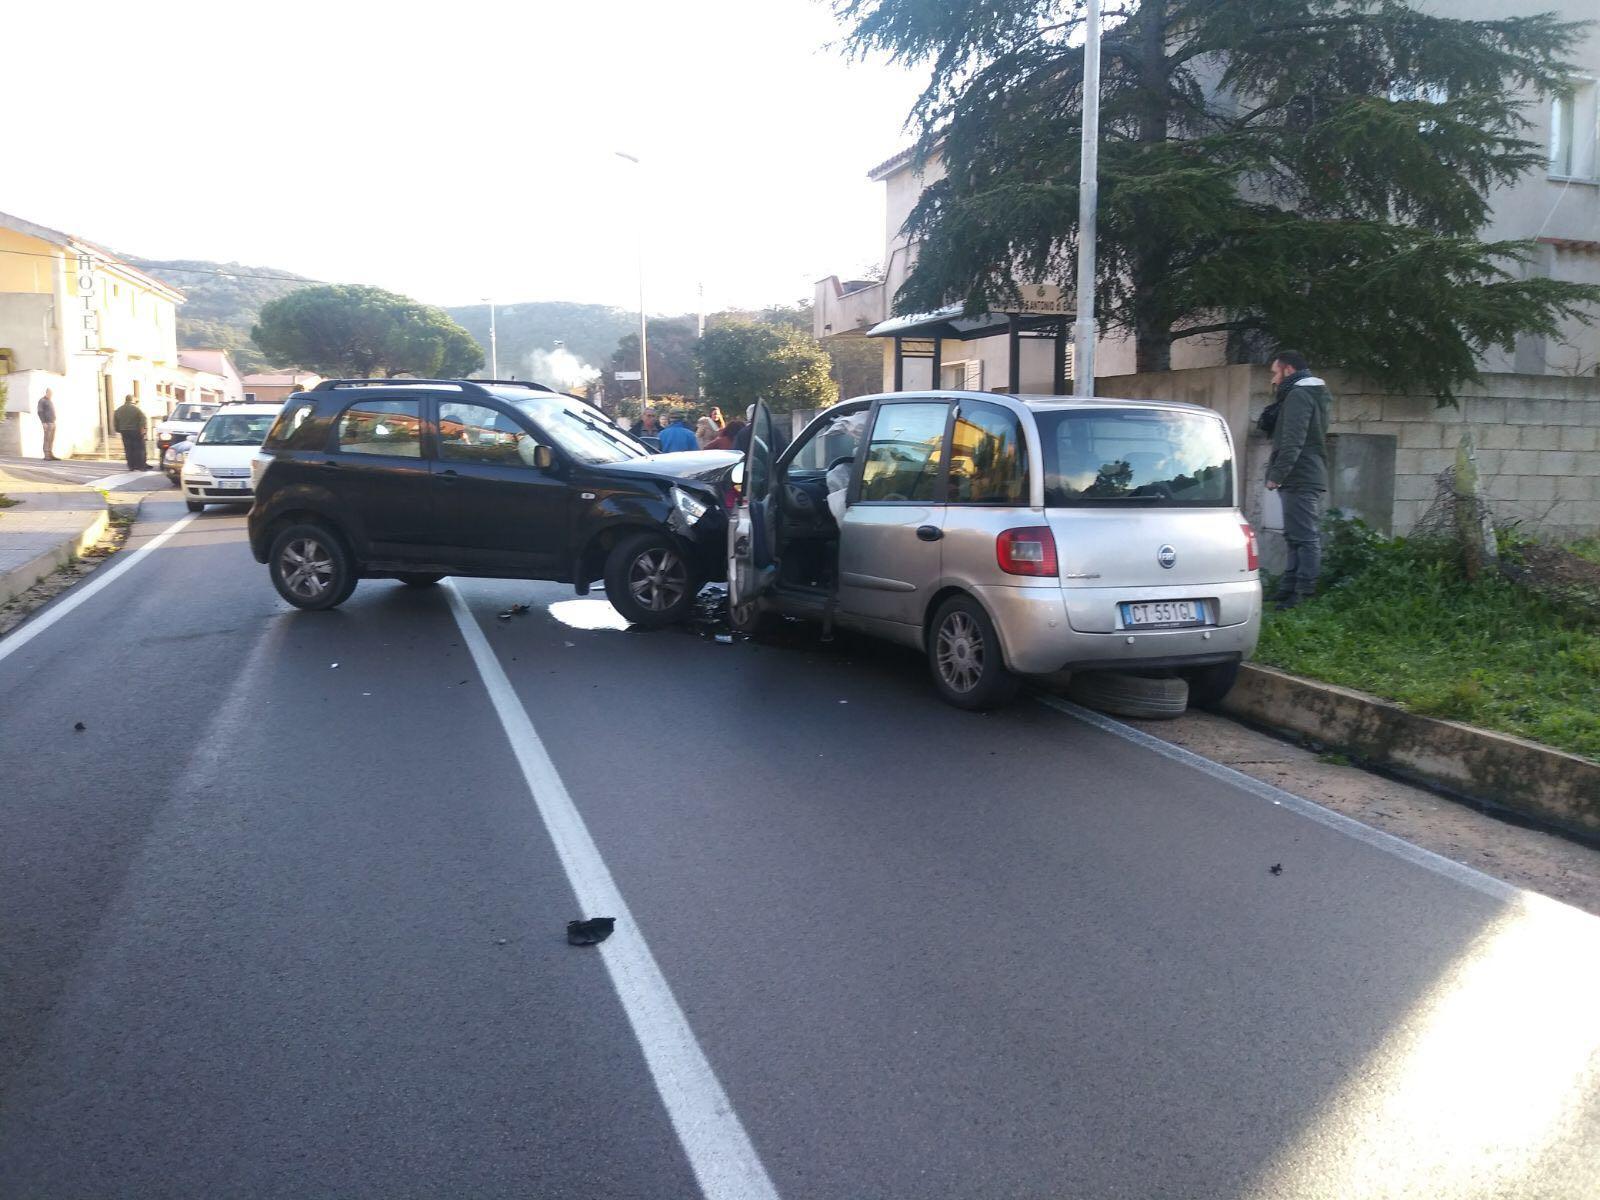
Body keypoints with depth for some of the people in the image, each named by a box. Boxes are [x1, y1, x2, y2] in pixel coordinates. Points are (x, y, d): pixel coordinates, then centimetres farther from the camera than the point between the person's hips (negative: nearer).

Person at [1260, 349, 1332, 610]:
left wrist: (1277, 475, -21)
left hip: (1300, 480, -11)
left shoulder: (1298, 396, -11)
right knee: (1297, 537, 13)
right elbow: (1269, 426, 24)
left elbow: (1292, 441, -21)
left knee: (1305, 537, -10)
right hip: (1310, 478, 11)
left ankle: (1304, 593, -11)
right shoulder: (1314, 394, 23)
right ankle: (1289, 588, 19)